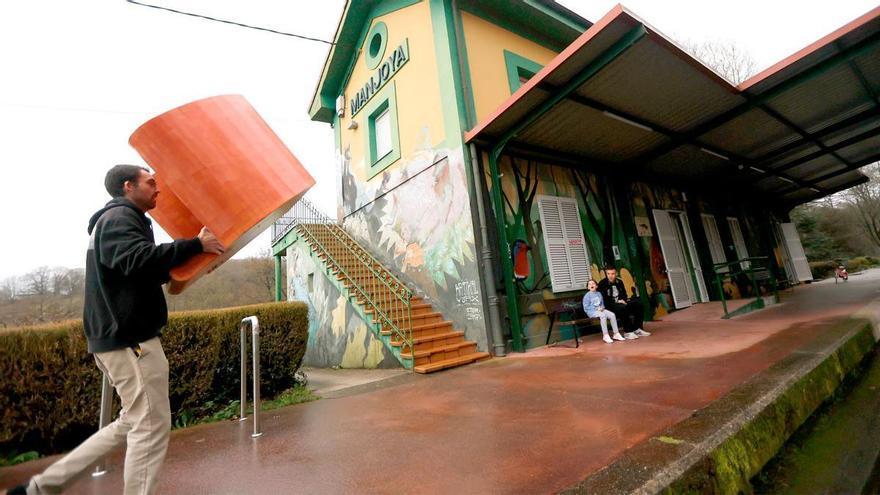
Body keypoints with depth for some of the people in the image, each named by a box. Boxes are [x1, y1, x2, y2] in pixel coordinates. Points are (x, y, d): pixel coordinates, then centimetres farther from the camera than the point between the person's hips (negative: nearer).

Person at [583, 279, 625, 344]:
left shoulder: (599, 294, 13)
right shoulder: (587, 296, -5)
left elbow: (602, 303, 22)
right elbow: (586, 308, -8)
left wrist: (602, 307, -2)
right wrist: (596, 308, -15)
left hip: (600, 310, 6)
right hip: (592, 311, -6)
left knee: (612, 315, -18)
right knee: (603, 315, -33)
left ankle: (616, 334, -11)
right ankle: (605, 336, -29)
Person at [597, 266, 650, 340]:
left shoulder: (619, 282, 10)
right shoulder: (602, 284, -11)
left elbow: (624, 294, 17)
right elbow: (603, 299, -15)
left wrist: (623, 300, -6)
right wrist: (616, 301, -19)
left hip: (620, 302, 7)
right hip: (609, 305, -7)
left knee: (638, 303, -9)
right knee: (622, 308, -35)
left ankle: (637, 329, -7)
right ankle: (627, 332, -24)